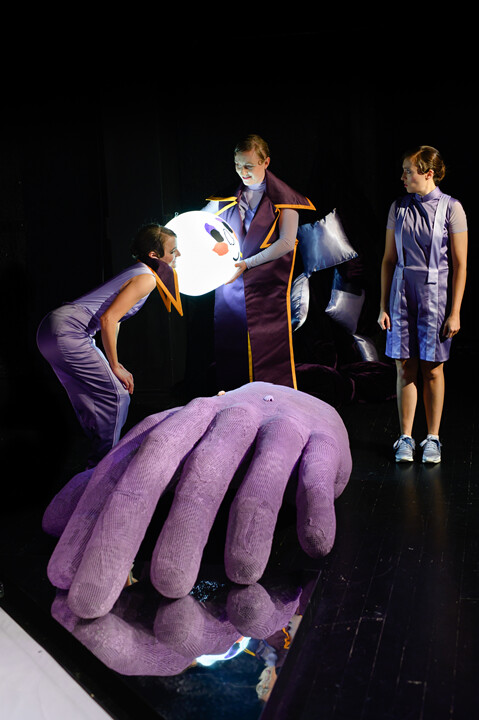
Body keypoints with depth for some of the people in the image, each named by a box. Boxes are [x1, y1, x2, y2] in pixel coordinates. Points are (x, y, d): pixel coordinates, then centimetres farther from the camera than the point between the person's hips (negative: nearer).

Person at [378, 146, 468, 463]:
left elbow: (460, 264, -4)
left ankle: (433, 438, 16)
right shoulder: (399, 208, 6)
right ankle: (406, 438, 14)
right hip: (402, 294, 3)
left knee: (433, 369, 3)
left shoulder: (451, 208, -4)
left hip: (435, 294, -3)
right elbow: (389, 260, 10)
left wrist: (455, 312, -8)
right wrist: (384, 305, 5)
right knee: (405, 368, 4)